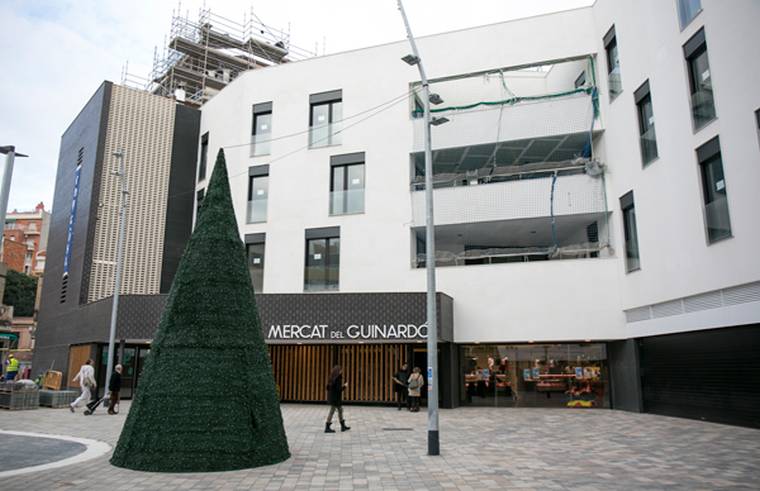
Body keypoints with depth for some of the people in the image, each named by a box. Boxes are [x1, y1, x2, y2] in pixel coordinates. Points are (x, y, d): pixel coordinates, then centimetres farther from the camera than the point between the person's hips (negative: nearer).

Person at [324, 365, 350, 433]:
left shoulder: (331, 378, 7)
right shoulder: (338, 379, -20)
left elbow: (328, 387, 11)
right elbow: (339, 389, -24)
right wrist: (344, 386, -6)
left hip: (331, 397, 9)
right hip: (336, 398, -9)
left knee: (340, 410, 18)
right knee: (332, 411, -1)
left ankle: (343, 426, 26)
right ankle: (327, 428, 6)